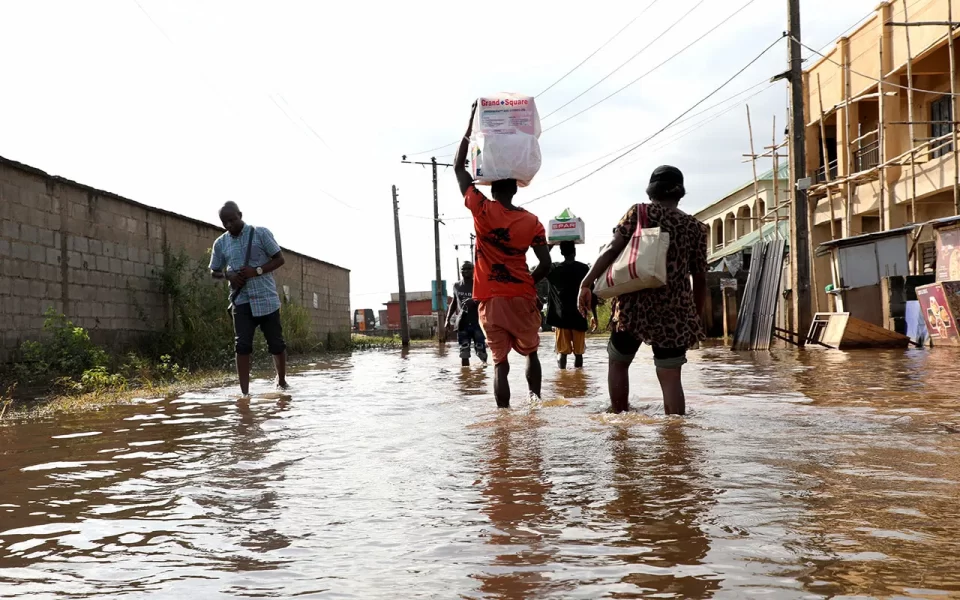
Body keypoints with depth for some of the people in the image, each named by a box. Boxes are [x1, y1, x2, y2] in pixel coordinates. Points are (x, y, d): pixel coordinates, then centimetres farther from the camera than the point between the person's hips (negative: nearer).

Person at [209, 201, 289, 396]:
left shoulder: (261, 233, -2)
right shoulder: (220, 243, 8)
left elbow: (279, 259, -1)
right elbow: (214, 271, 17)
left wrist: (257, 271, -16)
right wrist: (228, 275, -6)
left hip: (266, 297, -2)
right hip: (241, 300, 2)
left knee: (276, 342, 5)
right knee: (242, 345, -6)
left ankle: (282, 381, 27)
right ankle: (245, 392, -5)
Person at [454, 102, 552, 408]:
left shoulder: (482, 211, -4)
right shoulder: (532, 221, -1)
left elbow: (459, 167, 6)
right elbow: (546, 265, -4)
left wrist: (473, 120, 8)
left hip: (491, 300, -1)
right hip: (522, 299, 1)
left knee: (500, 362, 0)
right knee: (531, 354, 19)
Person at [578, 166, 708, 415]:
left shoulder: (638, 213, 4)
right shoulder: (695, 227, 9)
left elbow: (612, 251, -6)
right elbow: (700, 278, 9)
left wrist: (587, 283, -3)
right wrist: (696, 316, 18)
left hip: (635, 304, -1)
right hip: (674, 311, 1)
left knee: (618, 362, 18)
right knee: (670, 377, 3)